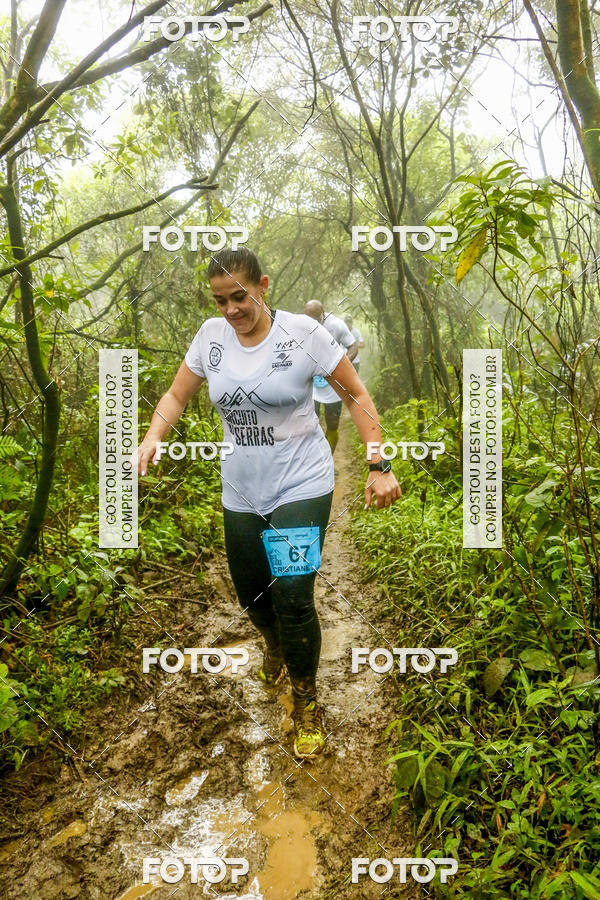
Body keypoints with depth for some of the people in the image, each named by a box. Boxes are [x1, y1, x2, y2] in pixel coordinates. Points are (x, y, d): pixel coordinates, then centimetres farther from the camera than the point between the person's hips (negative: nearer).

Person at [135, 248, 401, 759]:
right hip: (241, 492, 5)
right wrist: (152, 438, -12)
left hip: (301, 487, -4)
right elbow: (177, 396, 8)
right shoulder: (212, 335, 0)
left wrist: (380, 466, -11)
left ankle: (306, 703, 15)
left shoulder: (302, 333, -11)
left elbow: (356, 395, -4)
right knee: (252, 595, 15)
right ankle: (276, 646, 52)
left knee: (292, 598, -13)